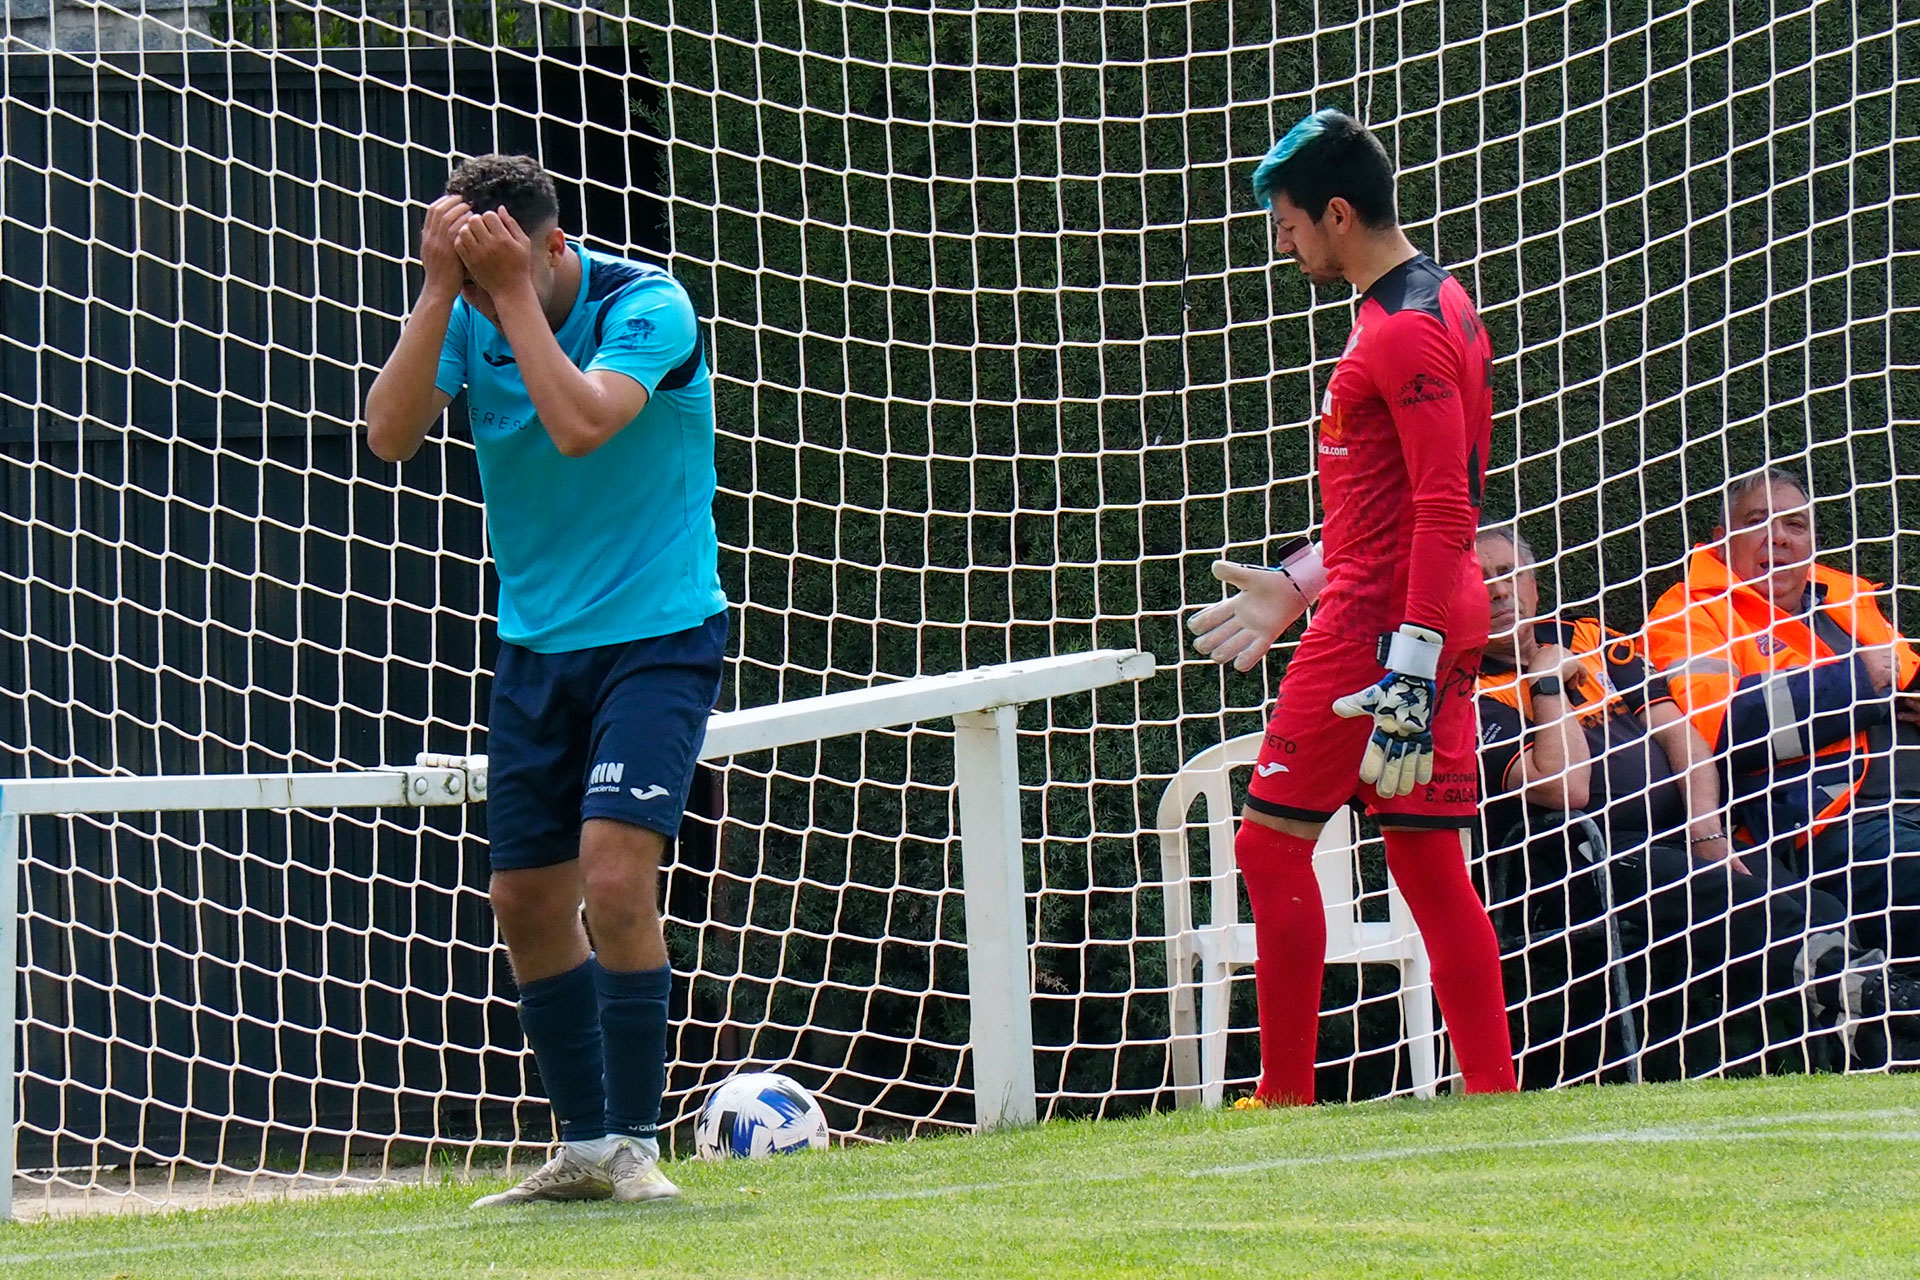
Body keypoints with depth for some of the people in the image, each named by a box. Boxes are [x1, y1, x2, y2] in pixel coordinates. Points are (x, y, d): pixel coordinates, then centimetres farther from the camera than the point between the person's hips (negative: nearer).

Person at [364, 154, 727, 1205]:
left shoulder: (649, 307, -15)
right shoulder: (470, 320, -1)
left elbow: (579, 423, -31)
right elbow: (390, 434, -15)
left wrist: (514, 291, -26)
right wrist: (441, 291, -22)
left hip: (657, 636, -6)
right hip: (535, 642, 6)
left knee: (614, 876, -19)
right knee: (526, 902, 7)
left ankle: (634, 1144, -11)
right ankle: (584, 1148, 19)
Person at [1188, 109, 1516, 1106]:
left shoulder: (1407, 330, -15)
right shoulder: (1426, 308, 17)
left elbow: (1445, 511, -21)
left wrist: (1410, 668, -25)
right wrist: (1295, 584, 24)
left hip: (1378, 625, -10)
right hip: (1435, 624, 10)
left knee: (1271, 840, -3)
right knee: (1429, 864, 8)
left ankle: (1284, 1099, -1)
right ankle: (1493, 1096, 4)